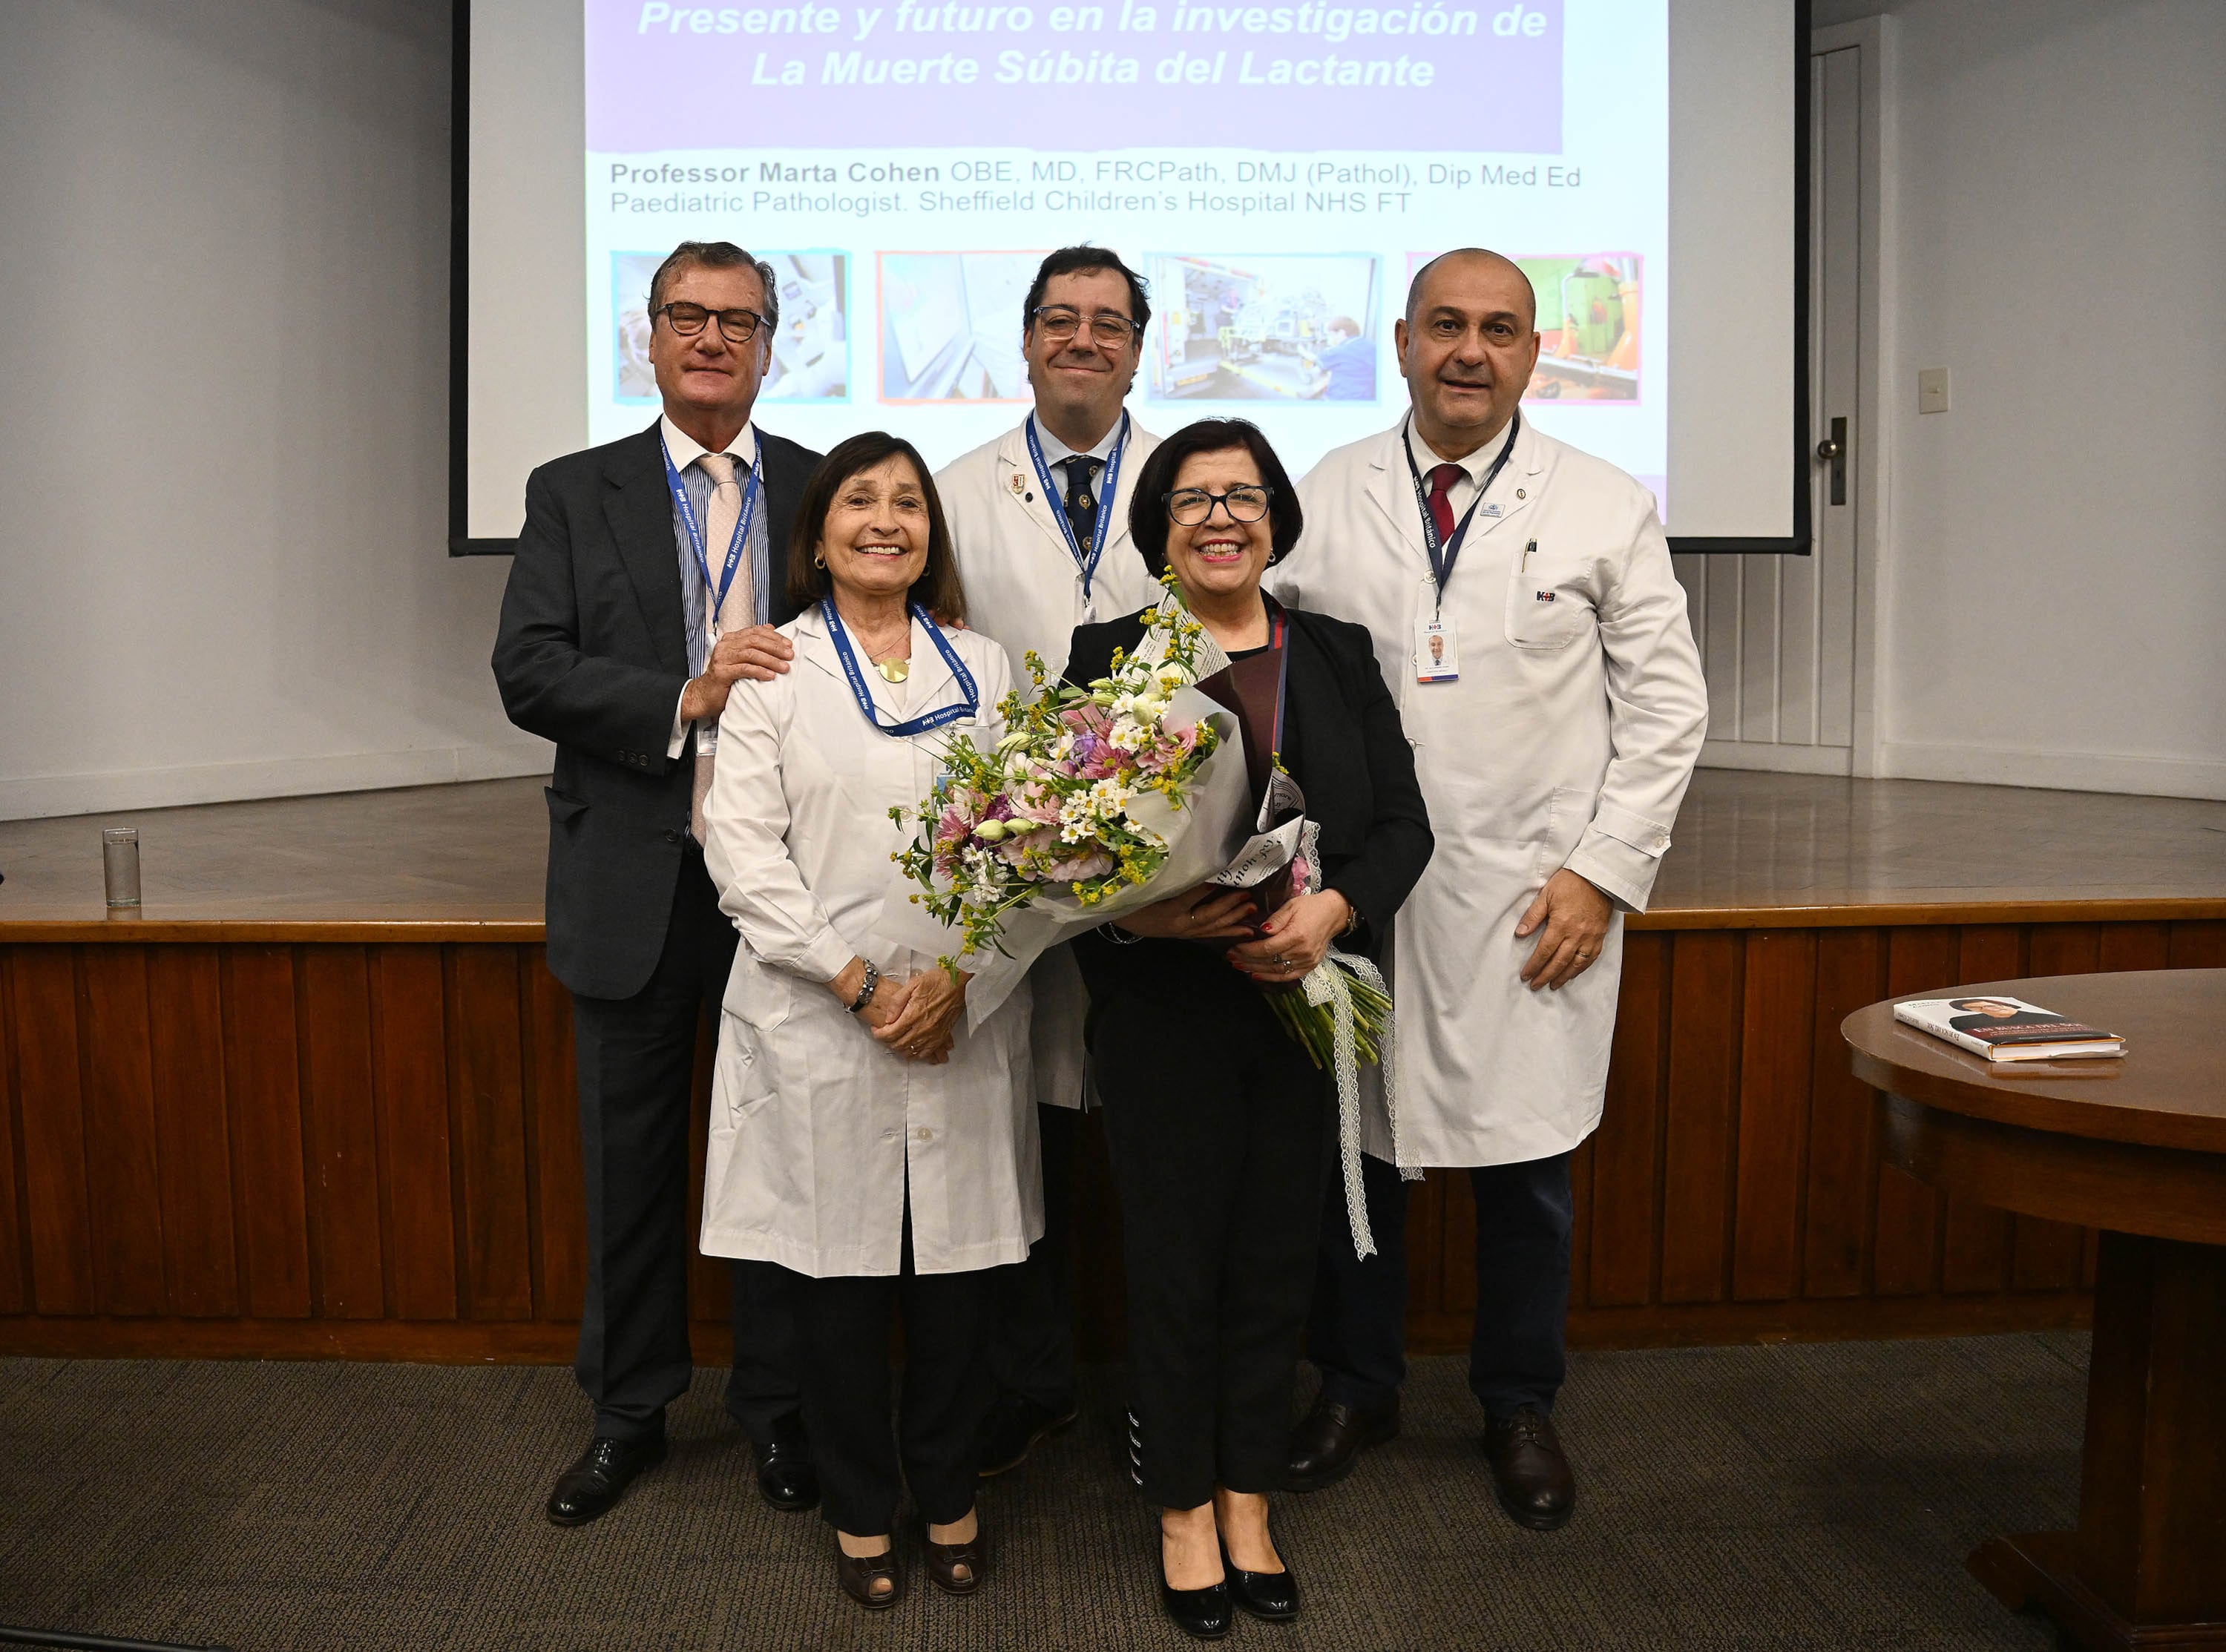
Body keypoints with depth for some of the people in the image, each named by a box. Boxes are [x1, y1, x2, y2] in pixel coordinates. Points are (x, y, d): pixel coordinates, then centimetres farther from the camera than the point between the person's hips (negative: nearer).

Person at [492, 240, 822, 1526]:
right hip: (636, 884, 0)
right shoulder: (575, 494, 5)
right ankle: (630, 1408, 29)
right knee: (631, 1155, 12)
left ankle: (778, 1408, 27)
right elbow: (528, 672, -5)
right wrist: (684, 699, -17)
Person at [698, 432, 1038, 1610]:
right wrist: (859, 983, -11)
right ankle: (860, 1508, 23)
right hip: (820, 1023, -2)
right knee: (840, 1273, 5)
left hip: (963, 1020, 2)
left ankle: (949, 1494, 26)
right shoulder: (773, 668, 3)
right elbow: (742, 850, -4)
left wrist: (957, 976, -10)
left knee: (957, 1268, 7)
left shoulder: (982, 670, 11)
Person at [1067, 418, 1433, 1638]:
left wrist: (1334, 908, -14)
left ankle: (1248, 1501, 29)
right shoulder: (1106, 657, 1)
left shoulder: (1337, 656, 8)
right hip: (1163, 1014, -2)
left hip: (1304, 1001, 3)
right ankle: (1184, 1511, 25)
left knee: (1276, 1255, 11)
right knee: (1173, 1256, 7)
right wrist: (1139, 914, -22)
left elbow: (1404, 823, 4)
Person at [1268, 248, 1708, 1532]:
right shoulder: (1323, 499, 5)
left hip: (1533, 900, -1)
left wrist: (1605, 872, -6)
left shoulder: (1608, 508, 2)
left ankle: (1521, 1410, 29)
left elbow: (1666, 704, 2)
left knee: (1528, 1165, 8)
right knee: (1353, 1149, 9)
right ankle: (1357, 1389, 31)